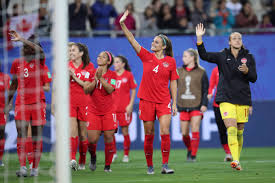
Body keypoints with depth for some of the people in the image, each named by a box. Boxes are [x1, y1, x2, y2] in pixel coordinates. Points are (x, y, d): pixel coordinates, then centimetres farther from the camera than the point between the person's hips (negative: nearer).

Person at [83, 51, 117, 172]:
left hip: (108, 111, -1)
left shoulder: (112, 75, 3)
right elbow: (86, 90, -3)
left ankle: (107, 165, 8)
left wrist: (101, 78, -18)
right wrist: (95, 79, -14)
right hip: (93, 111, 1)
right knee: (92, 139, -10)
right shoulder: (91, 73, 7)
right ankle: (93, 156, 21)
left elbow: (110, 90, -13)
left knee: (108, 138, -4)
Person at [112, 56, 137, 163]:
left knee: (125, 131, 1)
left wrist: (130, 105, -7)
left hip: (125, 108, -3)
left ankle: (126, 155, 11)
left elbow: (133, 90, 1)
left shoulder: (128, 75, -1)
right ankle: (113, 153, 10)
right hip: (112, 107, 3)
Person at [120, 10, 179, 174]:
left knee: (165, 132, -14)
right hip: (147, 99, 1)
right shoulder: (146, 56, 3)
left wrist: (174, 104, 3)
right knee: (149, 135, 5)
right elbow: (132, 40, -4)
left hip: (164, 101, -1)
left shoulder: (171, 61, 2)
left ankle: (165, 165, -10)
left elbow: (173, 83, 6)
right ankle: (150, 166, 16)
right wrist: (123, 24, -14)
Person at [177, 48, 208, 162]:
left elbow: (205, 89, 1)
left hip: (196, 106, -3)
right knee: (184, 133, 2)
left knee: (195, 131, -10)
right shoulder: (179, 71, 8)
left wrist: (204, 104, -8)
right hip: (183, 106, 3)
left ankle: (193, 155, -3)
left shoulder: (201, 72, 1)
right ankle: (189, 150, 27)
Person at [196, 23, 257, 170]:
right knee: (231, 129, -17)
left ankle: (237, 160, 18)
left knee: (239, 131, 6)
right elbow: (204, 55, -6)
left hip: (243, 98, 2)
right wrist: (199, 38, -16)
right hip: (226, 98, -2)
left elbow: (254, 78, 6)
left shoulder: (248, 58, 8)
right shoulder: (222, 56, 6)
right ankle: (235, 160, -26)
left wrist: (247, 71, -15)